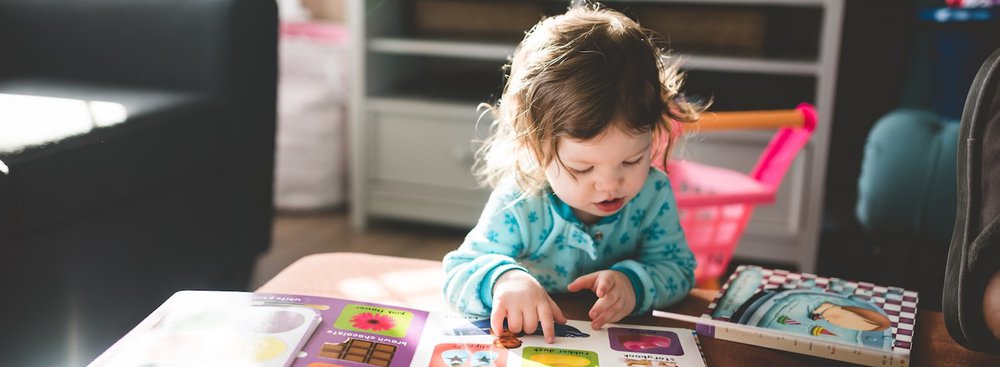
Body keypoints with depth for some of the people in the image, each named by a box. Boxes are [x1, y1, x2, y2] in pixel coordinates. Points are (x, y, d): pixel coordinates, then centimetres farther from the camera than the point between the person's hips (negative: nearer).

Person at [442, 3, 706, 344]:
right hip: (531, 345, -2)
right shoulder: (518, 207, -21)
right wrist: (503, 278, -40)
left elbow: (678, 268, -4)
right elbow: (457, 274, -17)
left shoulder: (653, 194, -12)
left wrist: (634, 282, -27)